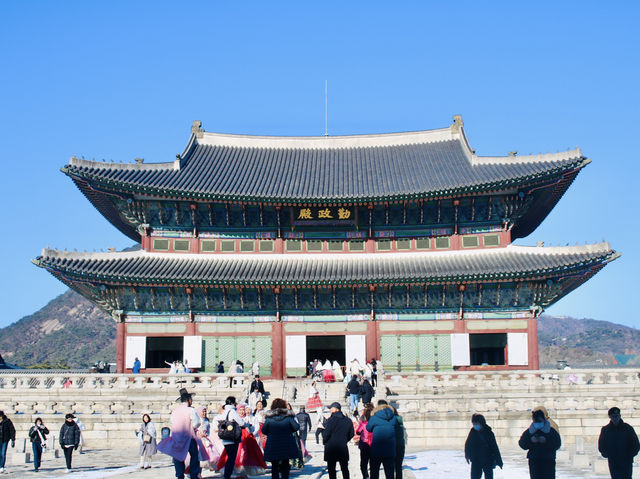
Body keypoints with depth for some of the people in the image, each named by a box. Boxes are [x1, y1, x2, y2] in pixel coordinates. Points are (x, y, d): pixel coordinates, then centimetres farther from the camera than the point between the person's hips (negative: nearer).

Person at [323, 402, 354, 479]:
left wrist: (324, 442, 6)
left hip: (331, 448, -4)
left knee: (331, 469, 4)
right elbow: (351, 434, 8)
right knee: (344, 468, 13)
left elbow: (326, 434, -13)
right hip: (343, 447, 4)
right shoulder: (348, 421, 3)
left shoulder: (331, 420, -12)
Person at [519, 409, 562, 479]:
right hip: (534, 462, 2)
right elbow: (522, 444, 4)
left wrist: (546, 441, -19)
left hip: (548, 462, -2)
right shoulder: (529, 432, 7)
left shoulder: (552, 431, 2)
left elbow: (557, 445, -5)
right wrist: (530, 441, -14)